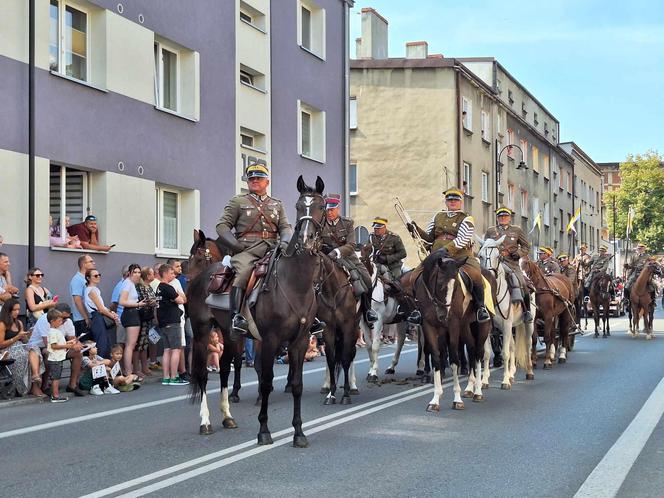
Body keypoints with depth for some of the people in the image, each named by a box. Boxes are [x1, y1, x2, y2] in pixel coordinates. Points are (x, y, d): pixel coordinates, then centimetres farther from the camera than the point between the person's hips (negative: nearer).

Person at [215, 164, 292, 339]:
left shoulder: (277, 205, 25)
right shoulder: (238, 202, 16)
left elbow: (285, 227, 17)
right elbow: (222, 226, 8)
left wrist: (284, 243, -7)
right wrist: (237, 246, -7)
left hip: (272, 249, 3)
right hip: (247, 249, -3)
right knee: (243, 272, -33)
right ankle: (237, 317, -36)